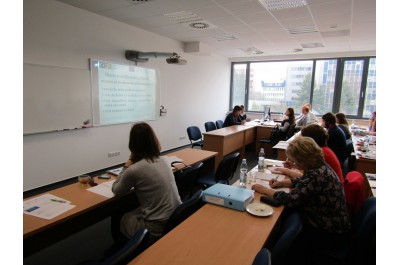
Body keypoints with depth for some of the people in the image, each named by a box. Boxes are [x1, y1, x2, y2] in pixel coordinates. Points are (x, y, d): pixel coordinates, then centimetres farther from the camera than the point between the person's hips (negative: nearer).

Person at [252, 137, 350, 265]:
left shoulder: (316, 175, -30)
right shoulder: (320, 167, -1)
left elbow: (291, 200, -31)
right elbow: (302, 182, 16)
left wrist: (265, 190, -19)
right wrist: (280, 183, 1)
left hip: (328, 234, -9)